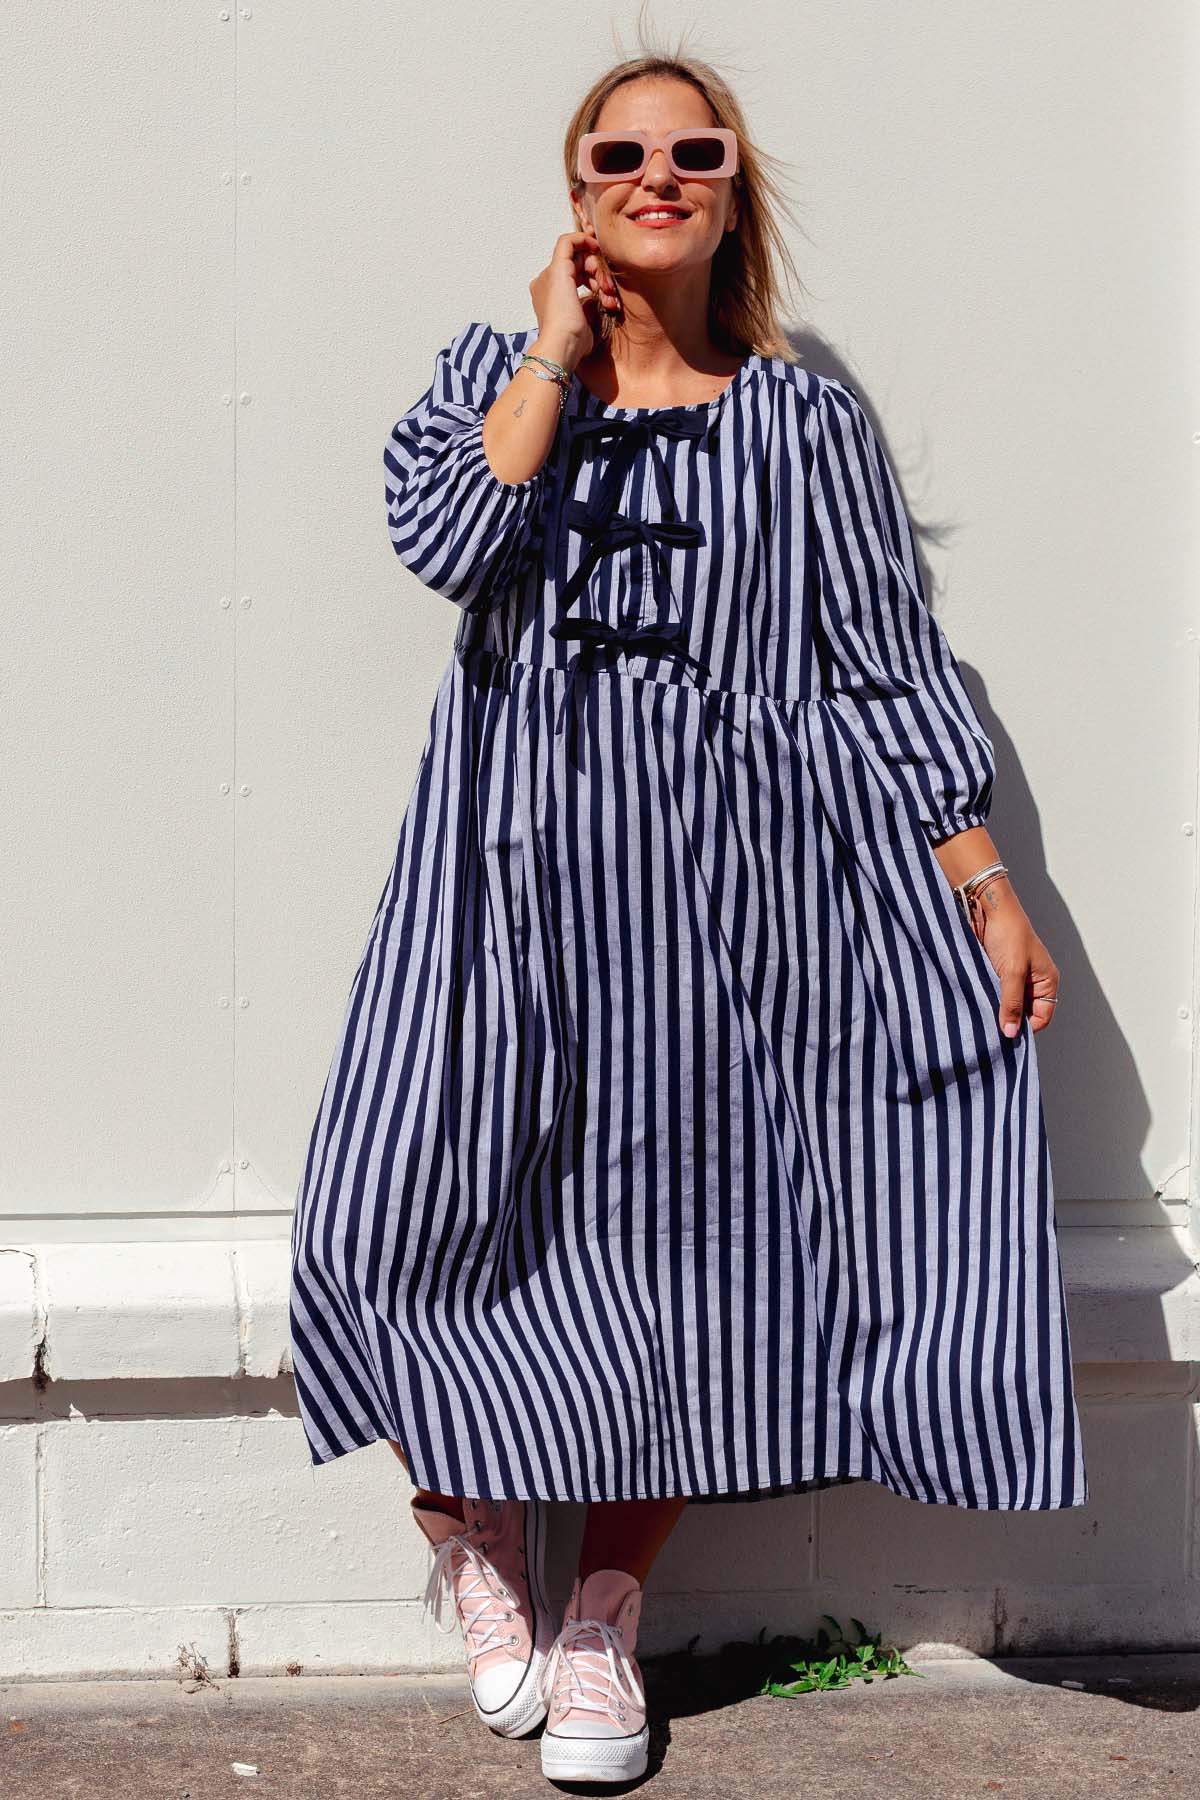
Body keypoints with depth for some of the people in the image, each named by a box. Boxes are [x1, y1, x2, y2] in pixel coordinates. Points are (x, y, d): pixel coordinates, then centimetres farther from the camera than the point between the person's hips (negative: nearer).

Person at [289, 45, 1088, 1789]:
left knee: (684, 1225, 2)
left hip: (733, 873, 0)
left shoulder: (806, 415, 9)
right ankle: (478, 1532, 21)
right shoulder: (493, 368, 11)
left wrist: (984, 886, 0)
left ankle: (604, 1612, 21)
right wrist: (558, 352, -5)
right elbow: (448, 541, -10)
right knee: (414, 1214, -8)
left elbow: (888, 660, 6)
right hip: (518, 857, 0)